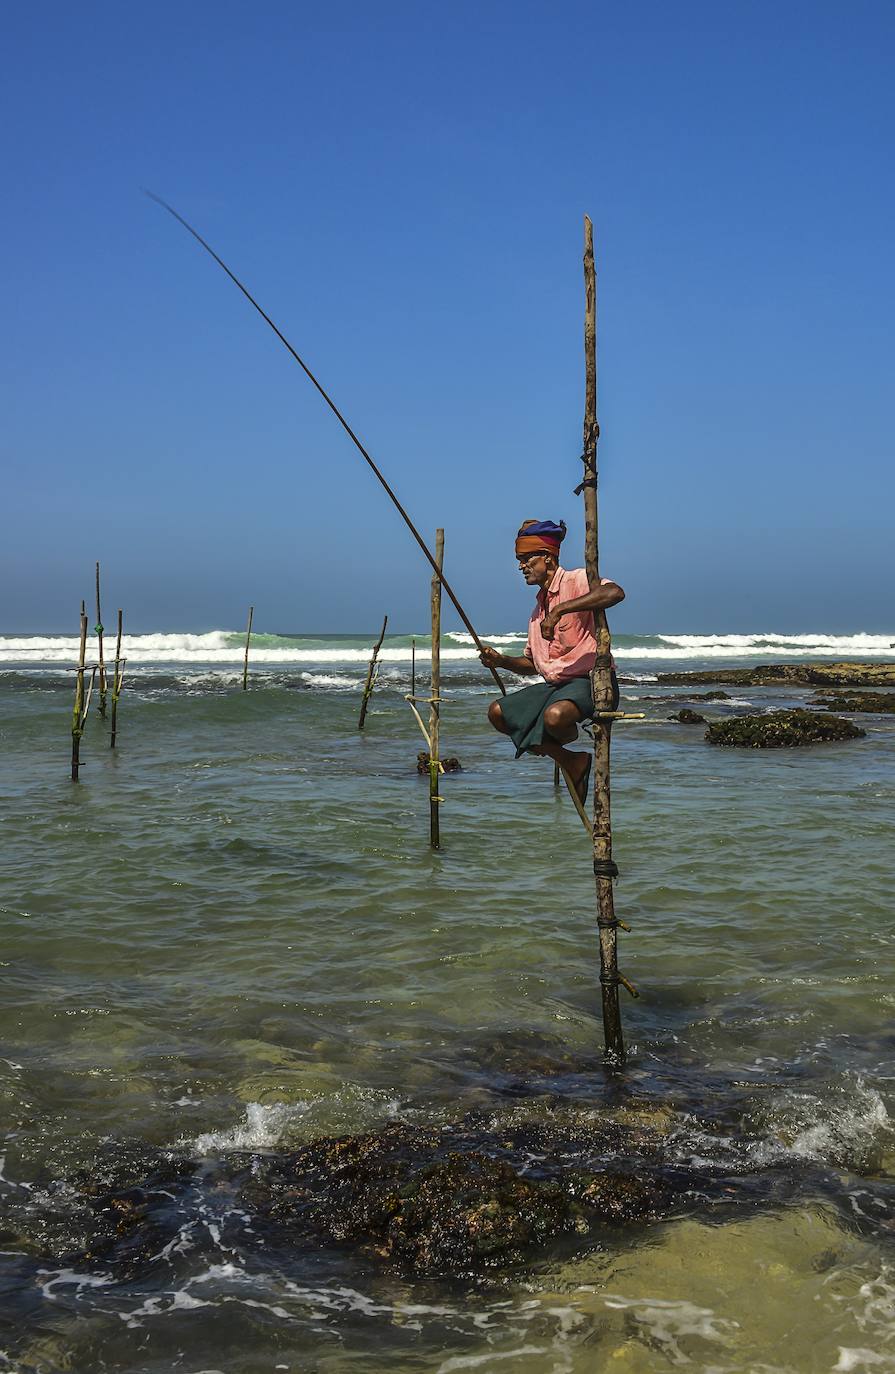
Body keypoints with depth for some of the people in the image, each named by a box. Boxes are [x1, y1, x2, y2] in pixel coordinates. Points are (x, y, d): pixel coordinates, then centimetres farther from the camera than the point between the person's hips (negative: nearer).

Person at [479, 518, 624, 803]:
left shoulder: (575, 580, -8)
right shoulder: (538, 608, 20)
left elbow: (614, 592, -31)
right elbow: (532, 664, 27)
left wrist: (559, 610, -31)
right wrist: (502, 661, 6)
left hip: (590, 680, -9)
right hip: (554, 684, 9)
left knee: (554, 716, -38)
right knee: (498, 712, -2)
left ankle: (571, 743, 2)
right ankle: (570, 762, 1)